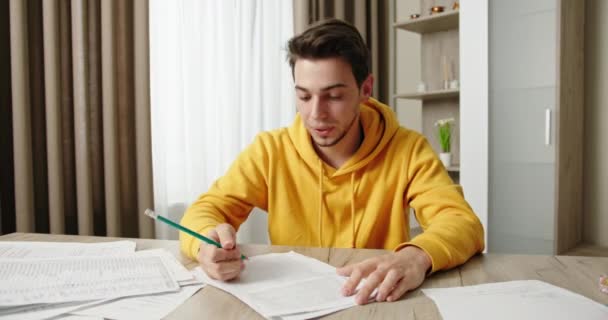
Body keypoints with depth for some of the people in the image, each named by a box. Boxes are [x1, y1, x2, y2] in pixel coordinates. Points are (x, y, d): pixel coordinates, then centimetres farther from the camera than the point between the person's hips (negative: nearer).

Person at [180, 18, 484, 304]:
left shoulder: (408, 150, -8)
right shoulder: (270, 151, -6)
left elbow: (463, 223, -16)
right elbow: (204, 211, -6)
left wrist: (418, 256, -38)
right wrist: (209, 242, -30)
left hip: (381, 304, -1)